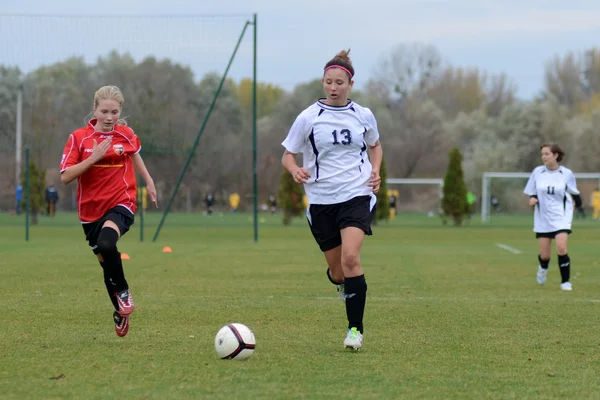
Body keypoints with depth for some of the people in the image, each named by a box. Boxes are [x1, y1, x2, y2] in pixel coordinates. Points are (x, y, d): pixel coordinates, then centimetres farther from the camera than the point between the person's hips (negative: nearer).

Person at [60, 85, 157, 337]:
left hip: (120, 204, -2)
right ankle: (121, 312, 35)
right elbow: (65, 177, -14)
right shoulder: (79, 138, -8)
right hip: (91, 210, 2)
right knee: (105, 263, 13)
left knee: (106, 244, -32)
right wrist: (93, 158, -24)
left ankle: (123, 292, -10)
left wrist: (149, 182, 30)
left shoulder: (126, 134, -2)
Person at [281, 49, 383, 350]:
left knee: (350, 257, -23)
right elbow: (287, 156, 3)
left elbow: (375, 146, 23)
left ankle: (355, 328, -14)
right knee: (337, 271, 5)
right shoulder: (308, 118, -2)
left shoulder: (363, 116, 4)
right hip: (321, 200, 1)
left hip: (357, 196, -1)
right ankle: (343, 283, 46)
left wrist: (375, 171, 4)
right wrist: (295, 170, -20)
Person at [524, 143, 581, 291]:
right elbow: (531, 192, 7)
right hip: (542, 218, 2)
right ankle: (543, 267, 42)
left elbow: (574, 192, 12)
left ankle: (565, 281, -3)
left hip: (561, 217, -2)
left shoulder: (567, 174, -5)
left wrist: (578, 202, 2)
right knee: (544, 255, 4)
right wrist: (532, 199, -12)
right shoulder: (537, 172, -2)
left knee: (561, 248, -21)